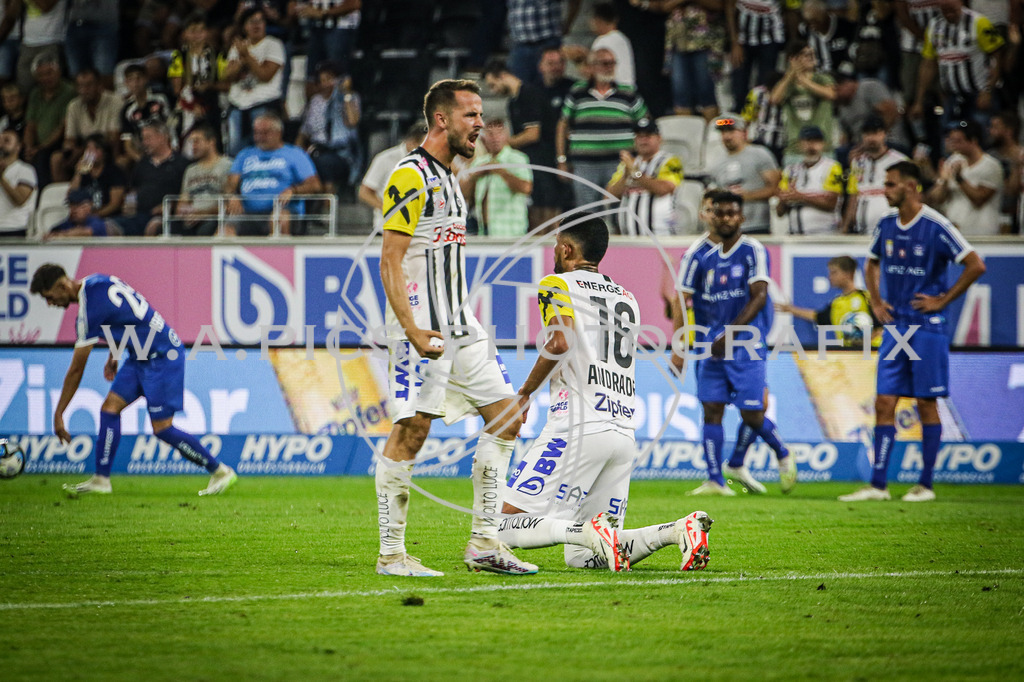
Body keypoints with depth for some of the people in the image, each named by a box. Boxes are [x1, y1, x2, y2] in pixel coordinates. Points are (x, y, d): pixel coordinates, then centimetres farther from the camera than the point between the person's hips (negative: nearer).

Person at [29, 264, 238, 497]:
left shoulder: (90, 310, -23)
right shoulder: (96, 283, 2)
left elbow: (76, 370, -19)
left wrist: (58, 414, -12)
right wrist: (113, 356, 19)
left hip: (162, 358, -10)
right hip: (140, 356, 10)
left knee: (162, 428, -8)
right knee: (109, 409, 0)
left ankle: (221, 472, 4)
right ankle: (101, 481, -1)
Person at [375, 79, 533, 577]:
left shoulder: (448, 178, 18)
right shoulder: (410, 177, -11)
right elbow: (390, 262, -16)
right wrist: (413, 331, -24)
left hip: (460, 328, 10)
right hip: (422, 329, -10)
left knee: (506, 417, 7)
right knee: (411, 432, -9)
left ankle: (484, 541, 10)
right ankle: (391, 553, -5)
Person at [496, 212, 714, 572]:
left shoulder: (558, 285, 3)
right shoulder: (627, 297, 25)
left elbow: (560, 342, -15)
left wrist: (525, 391, -3)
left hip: (579, 424, -7)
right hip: (625, 431, 7)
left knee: (508, 527, -7)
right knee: (582, 557, 8)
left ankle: (589, 531, -29)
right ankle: (680, 530, -10)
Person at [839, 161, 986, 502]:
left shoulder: (936, 227, -12)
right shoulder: (886, 226, 7)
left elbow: (976, 266, -13)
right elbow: (872, 264, 27)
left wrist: (943, 300, -10)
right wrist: (876, 301, 13)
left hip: (926, 327, -6)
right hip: (894, 328, 6)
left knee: (926, 404, 1)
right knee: (884, 403, 1)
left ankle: (925, 484, 7)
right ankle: (878, 484, 2)